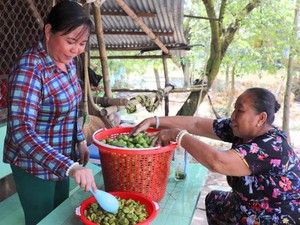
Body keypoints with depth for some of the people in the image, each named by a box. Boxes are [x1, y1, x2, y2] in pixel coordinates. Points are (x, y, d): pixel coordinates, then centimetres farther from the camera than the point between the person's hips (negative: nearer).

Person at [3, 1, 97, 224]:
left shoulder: (67, 61, -2)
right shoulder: (29, 70, -27)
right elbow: (21, 131, -35)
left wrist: (81, 140, 8)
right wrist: (70, 167, -43)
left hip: (61, 160, 8)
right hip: (34, 164, -7)